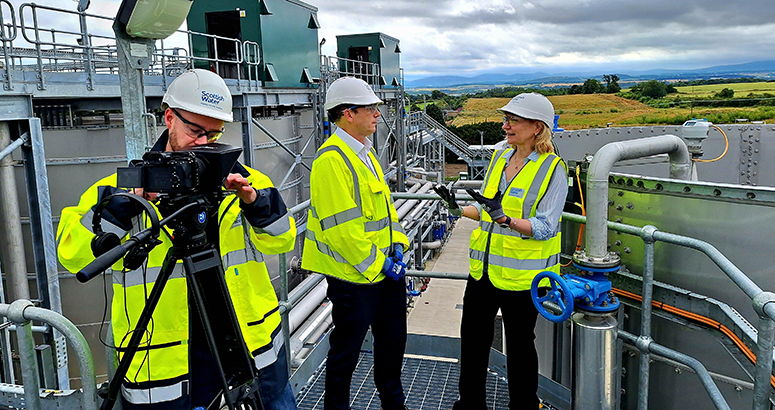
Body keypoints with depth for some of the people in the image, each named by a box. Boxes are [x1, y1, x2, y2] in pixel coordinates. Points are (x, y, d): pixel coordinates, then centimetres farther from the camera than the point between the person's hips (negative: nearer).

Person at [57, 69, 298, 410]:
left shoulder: (236, 178, 4)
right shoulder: (126, 185, -2)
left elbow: (281, 239, 0)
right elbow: (74, 256, -11)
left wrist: (254, 201, -18)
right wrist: (127, 201, -23)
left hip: (253, 340, 3)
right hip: (169, 355, -2)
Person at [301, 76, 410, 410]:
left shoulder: (364, 152, 11)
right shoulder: (331, 159, -20)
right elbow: (341, 227, -24)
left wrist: (397, 246, 5)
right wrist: (376, 263, -18)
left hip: (386, 267, 10)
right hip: (354, 275, -9)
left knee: (393, 339, 22)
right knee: (346, 349, 8)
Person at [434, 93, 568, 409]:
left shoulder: (553, 169, -12)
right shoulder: (500, 157, 7)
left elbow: (545, 227, -20)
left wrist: (506, 219, -33)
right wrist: (458, 209, 4)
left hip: (522, 274, -6)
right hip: (484, 269, 7)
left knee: (519, 344, 9)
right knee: (472, 337, 16)